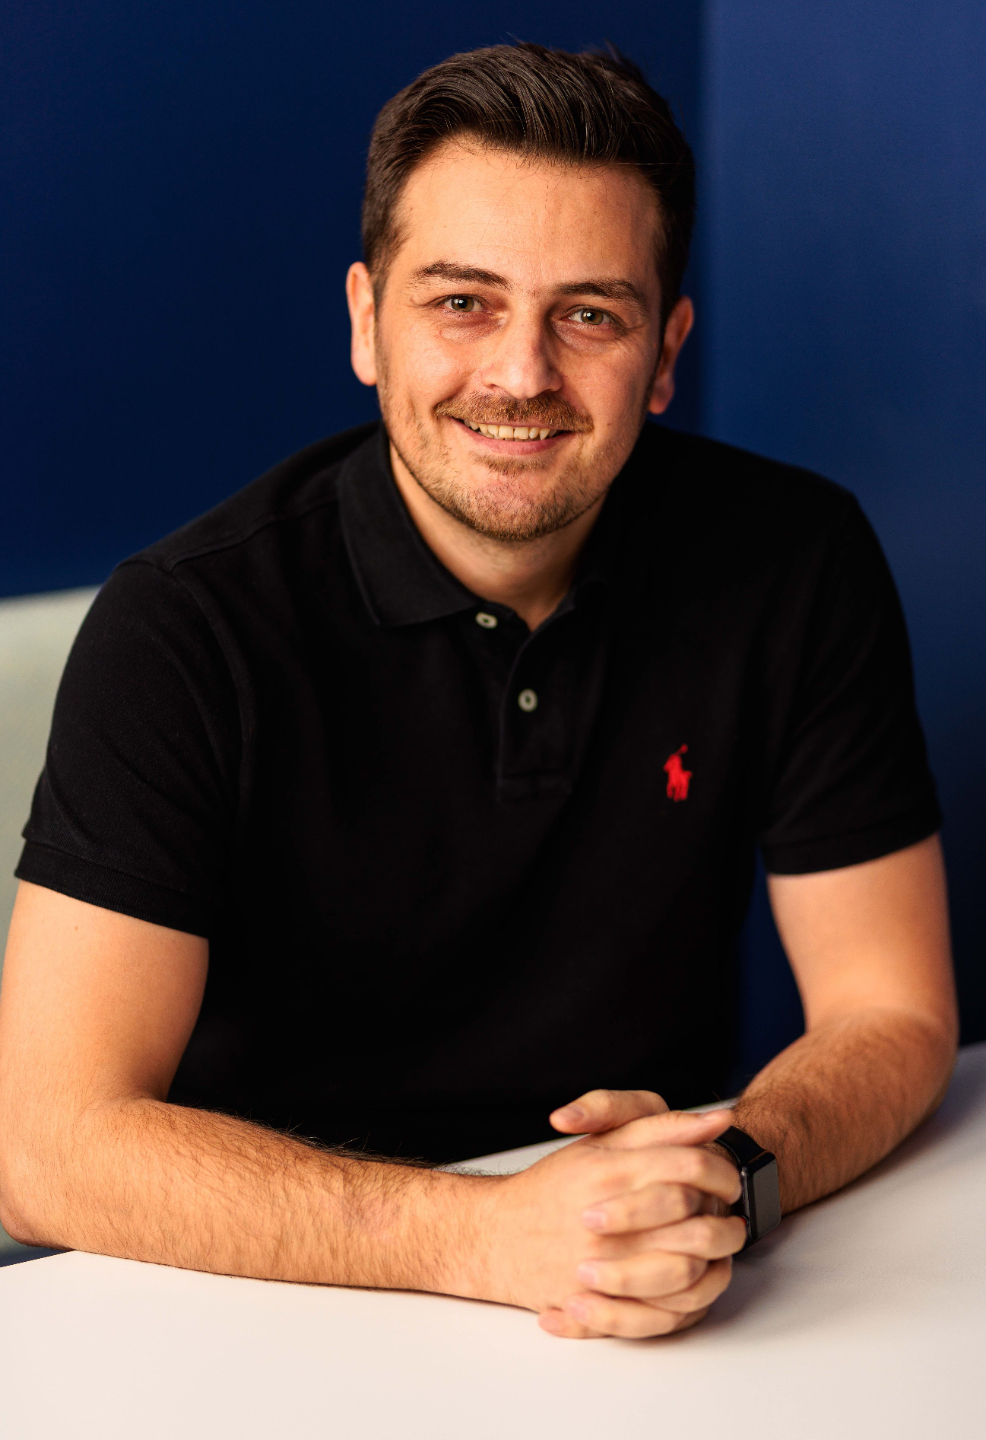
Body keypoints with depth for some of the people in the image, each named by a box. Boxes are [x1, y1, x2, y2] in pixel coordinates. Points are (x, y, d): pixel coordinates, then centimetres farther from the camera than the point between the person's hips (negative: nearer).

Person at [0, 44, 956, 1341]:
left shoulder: (797, 568, -5)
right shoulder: (185, 627, -13)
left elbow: (891, 1014, 0)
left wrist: (727, 1180, -21)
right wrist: (492, 1235, -28)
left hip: (665, 1331, 2)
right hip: (281, 1294, -2)